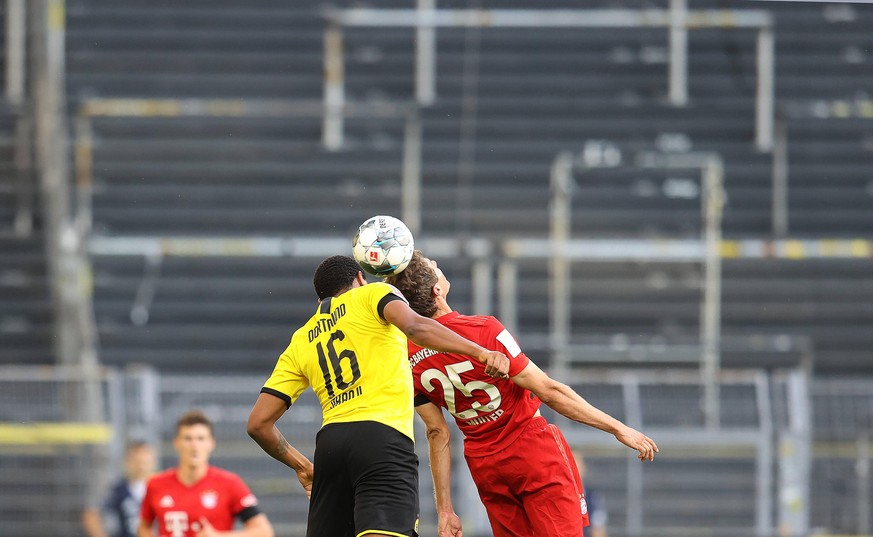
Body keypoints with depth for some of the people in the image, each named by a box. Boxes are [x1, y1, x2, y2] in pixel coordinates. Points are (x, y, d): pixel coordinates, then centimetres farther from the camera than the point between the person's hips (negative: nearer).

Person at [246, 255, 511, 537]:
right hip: (383, 437, -5)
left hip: (329, 443, 5)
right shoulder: (371, 293, 13)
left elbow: (258, 423, 21)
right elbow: (415, 327, -10)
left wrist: (301, 465, 35)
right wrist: (481, 352, -13)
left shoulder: (300, 343, 25)